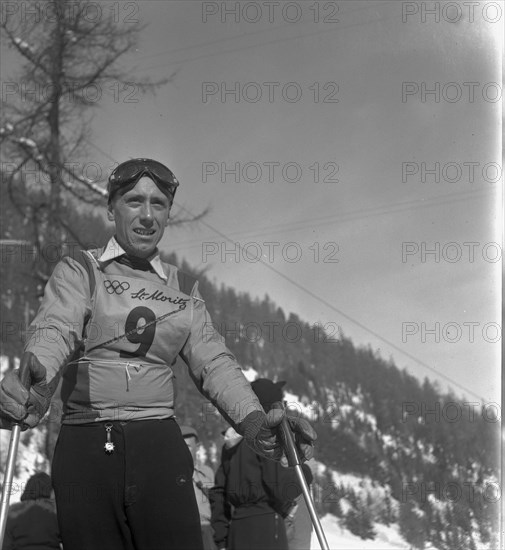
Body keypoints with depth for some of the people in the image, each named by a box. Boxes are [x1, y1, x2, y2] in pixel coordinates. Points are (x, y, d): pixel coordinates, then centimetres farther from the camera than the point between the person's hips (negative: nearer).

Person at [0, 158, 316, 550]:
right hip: (86, 445, -2)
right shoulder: (79, 271, 6)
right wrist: (36, 377, -37)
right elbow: (55, 330, -12)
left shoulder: (184, 289, 16)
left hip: (159, 444, 2)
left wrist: (253, 419, -15)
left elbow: (212, 360, 6)